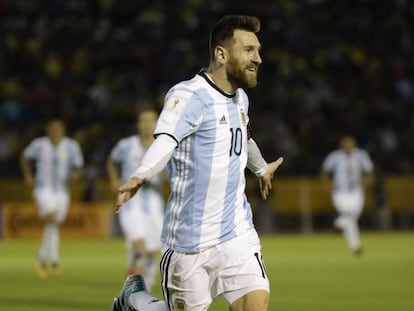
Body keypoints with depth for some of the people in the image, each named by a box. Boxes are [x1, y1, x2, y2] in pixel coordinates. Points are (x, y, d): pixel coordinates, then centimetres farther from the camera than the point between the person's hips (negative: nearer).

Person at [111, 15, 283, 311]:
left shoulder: (240, 98, 10)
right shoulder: (189, 95, -16)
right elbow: (166, 139, -35)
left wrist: (261, 168, 52)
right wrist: (140, 176, -54)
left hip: (237, 232, 6)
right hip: (190, 239, -6)